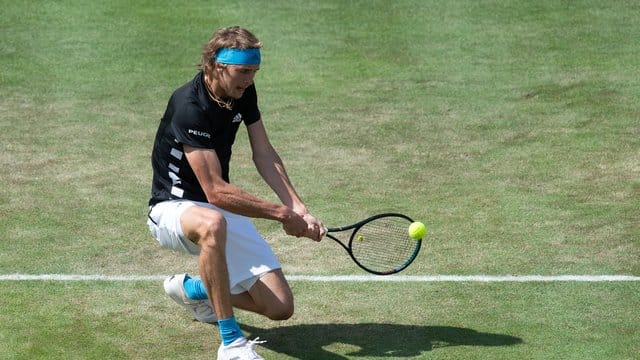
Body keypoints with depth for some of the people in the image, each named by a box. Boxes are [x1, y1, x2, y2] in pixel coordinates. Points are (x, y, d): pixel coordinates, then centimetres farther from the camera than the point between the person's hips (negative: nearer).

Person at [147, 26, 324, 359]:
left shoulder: (244, 92, -2)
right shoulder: (190, 108, -27)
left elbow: (264, 154, 4)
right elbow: (216, 192, -29)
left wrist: (298, 208, -11)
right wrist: (282, 213, -24)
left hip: (223, 211, 7)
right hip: (173, 209, -7)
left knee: (280, 307, -5)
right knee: (212, 223, -46)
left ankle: (193, 289, 22)